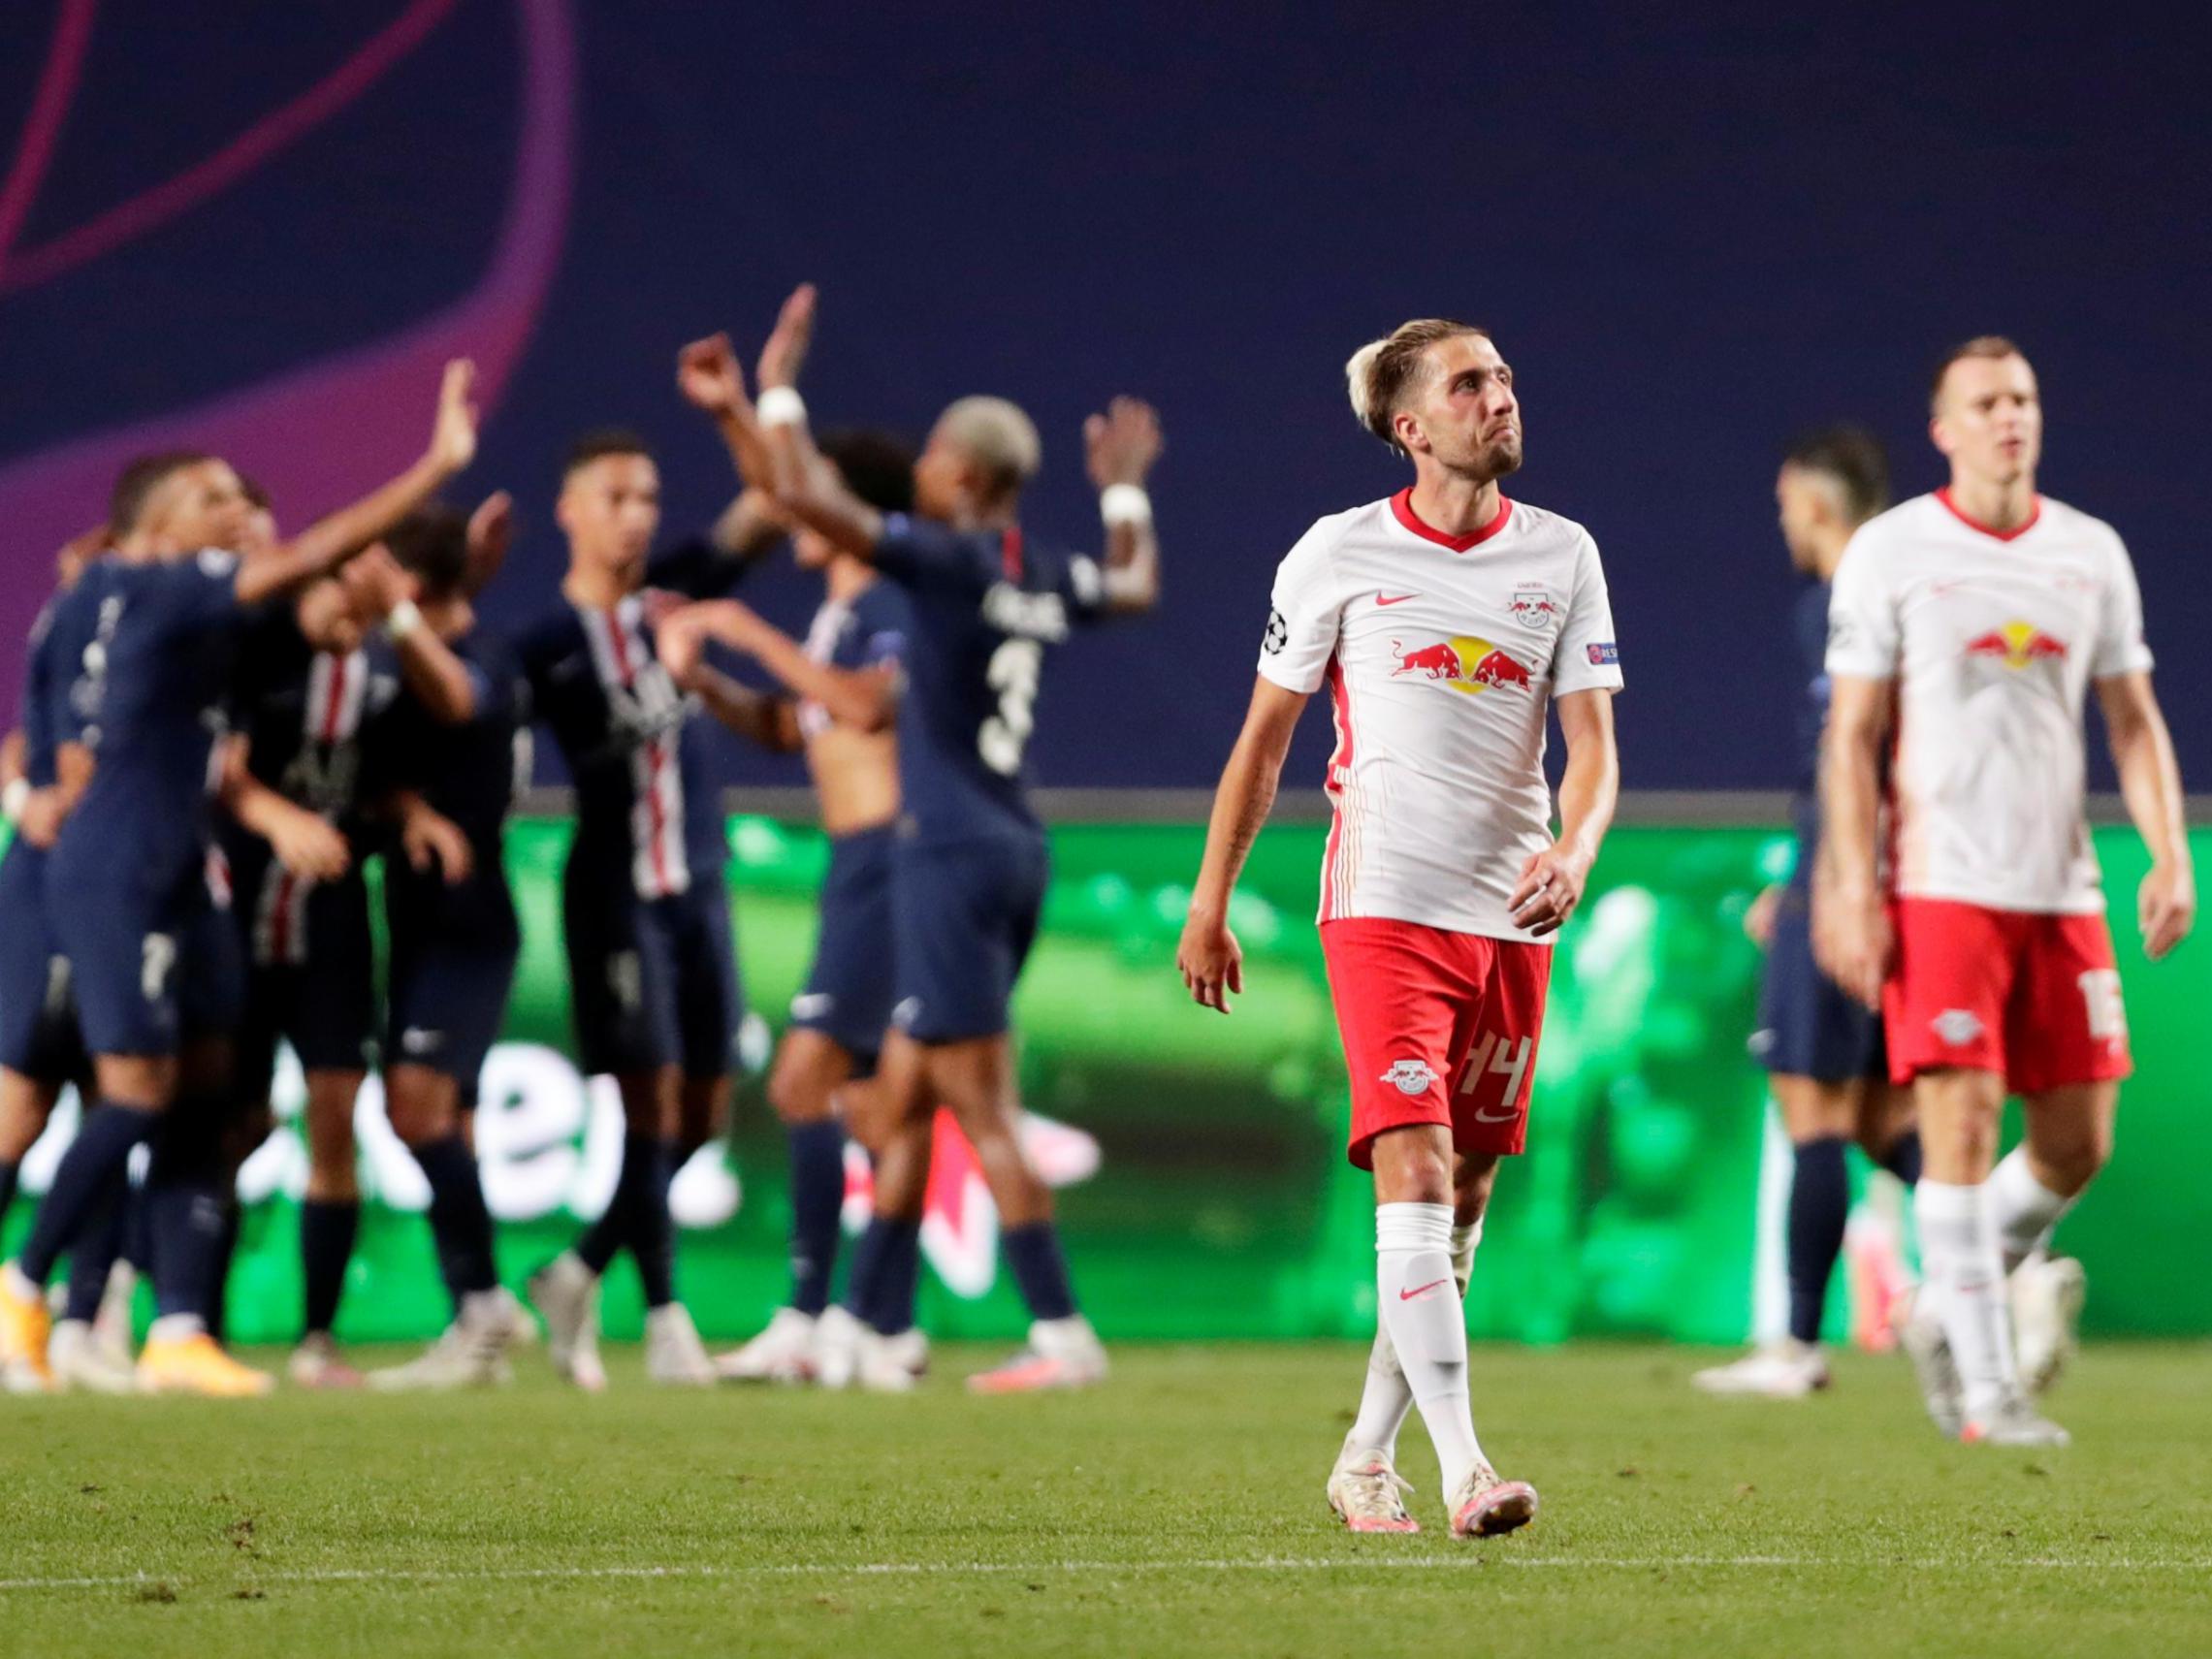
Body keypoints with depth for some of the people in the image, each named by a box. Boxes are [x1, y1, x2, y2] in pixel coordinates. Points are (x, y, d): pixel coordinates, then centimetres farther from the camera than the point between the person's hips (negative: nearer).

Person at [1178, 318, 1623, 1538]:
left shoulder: (1562, 557, 7)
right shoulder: (1339, 555, 0)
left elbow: (1592, 742, 2)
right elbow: (1265, 737, 8)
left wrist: (1575, 848, -19)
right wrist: (1209, 907, 8)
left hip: (1511, 917, 4)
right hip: (1383, 906, -4)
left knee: (1462, 1205, 8)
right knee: (1415, 1179, -17)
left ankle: (1366, 1460, 21)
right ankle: (1461, 1470, -23)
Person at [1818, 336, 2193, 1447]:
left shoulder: (2091, 553, 10)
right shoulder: (1889, 553, -1)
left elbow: (2133, 720, 14)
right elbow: (1852, 734, -2)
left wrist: (2169, 856, 0)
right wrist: (1852, 889, -10)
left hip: (2062, 888, 4)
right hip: (1941, 886, -4)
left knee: (2078, 1142, 3)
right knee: (1962, 1118, -11)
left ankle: (1947, 1312, 27)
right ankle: (1987, 1392, -6)